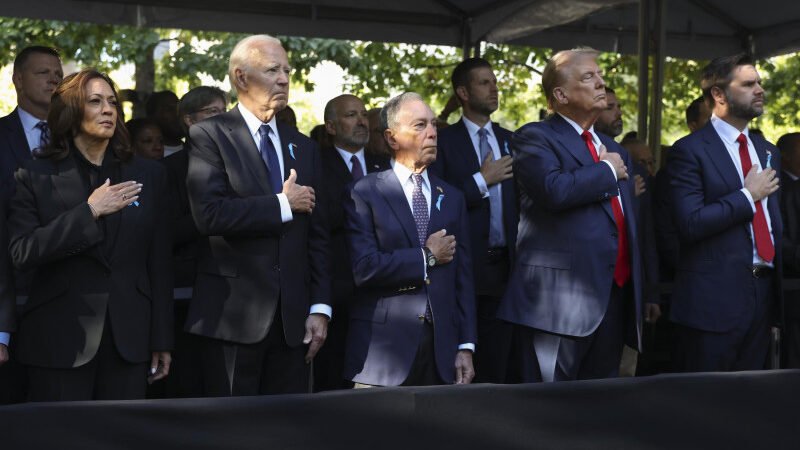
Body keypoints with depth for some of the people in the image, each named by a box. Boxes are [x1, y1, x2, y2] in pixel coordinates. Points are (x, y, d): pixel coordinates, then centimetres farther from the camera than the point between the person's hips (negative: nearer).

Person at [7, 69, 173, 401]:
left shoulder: (148, 175, 8)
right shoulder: (36, 176, 2)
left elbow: (159, 262, 7)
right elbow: (21, 252, -10)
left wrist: (162, 340, 6)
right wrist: (89, 211, -16)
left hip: (128, 337, 2)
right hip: (60, 338, -2)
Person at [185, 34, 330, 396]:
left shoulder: (303, 147, 15)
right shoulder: (209, 136, -3)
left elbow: (317, 235, 12)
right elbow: (209, 214, -18)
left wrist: (320, 308, 4)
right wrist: (283, 204, -10)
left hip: (293, 318, 5)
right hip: (233, 316, -5)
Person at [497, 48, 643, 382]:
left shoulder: (615, 150, 22)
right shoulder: (535, 138, -2)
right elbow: (555, 190, -23)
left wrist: (638, 300, 20)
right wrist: (606, 171, -6)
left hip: (615, 295, 8)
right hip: (561, 300, -7)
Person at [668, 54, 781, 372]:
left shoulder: (767, 151, 15)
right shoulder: (690, 150, -8)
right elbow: (690, 224, -19)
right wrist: (748, 196, -13)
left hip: (764, 294, 7)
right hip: (714, 297, -7)